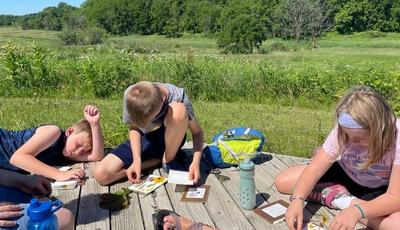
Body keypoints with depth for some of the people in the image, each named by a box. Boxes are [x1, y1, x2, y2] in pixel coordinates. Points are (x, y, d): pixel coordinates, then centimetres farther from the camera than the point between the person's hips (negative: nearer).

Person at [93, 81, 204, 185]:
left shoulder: (178, 97, -27)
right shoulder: (131, 96, -22)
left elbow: (197, 132, -18)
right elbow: (134, 128, -7)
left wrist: (196, 161, -34)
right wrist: (137, 159, -20)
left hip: (170, 140, -2)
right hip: (144, 139, 2)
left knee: (179, 109, -36)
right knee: (100, 174, -19)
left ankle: (169, 161, -13)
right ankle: (157, 160, -6)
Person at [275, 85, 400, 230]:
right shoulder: (343, 131, -25)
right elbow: (314, 169, -24)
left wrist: (356, 211, -51)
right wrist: (297, 199, -43)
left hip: (381, 191, -2)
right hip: (347, 175, 2)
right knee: (282, 182, -9)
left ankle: (344, 201, -17)